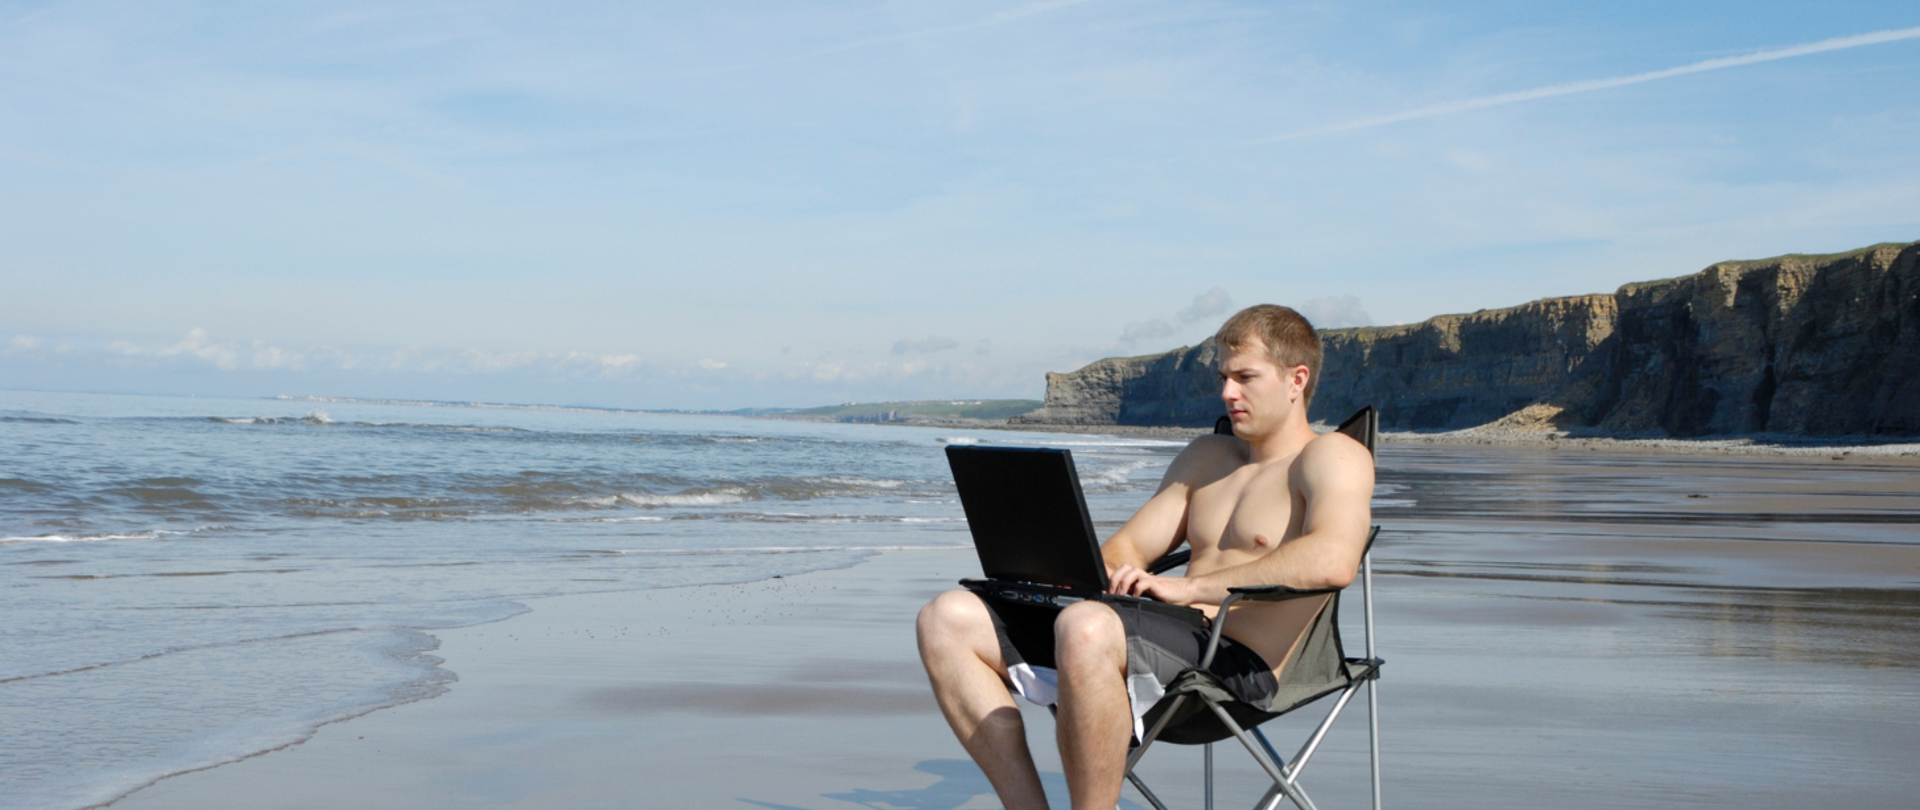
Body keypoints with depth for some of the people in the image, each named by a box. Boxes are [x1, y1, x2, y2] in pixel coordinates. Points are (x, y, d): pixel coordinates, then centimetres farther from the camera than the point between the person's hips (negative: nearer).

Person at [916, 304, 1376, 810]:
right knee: (947, 620, -5)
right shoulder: (1206, 456, 26)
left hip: (1238, 667, -8)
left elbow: (1333, 561, -20)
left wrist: (1190, 587, -22)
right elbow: (1129, 545, 25)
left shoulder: (1332, 456, 1)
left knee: (1085, 629, -39)